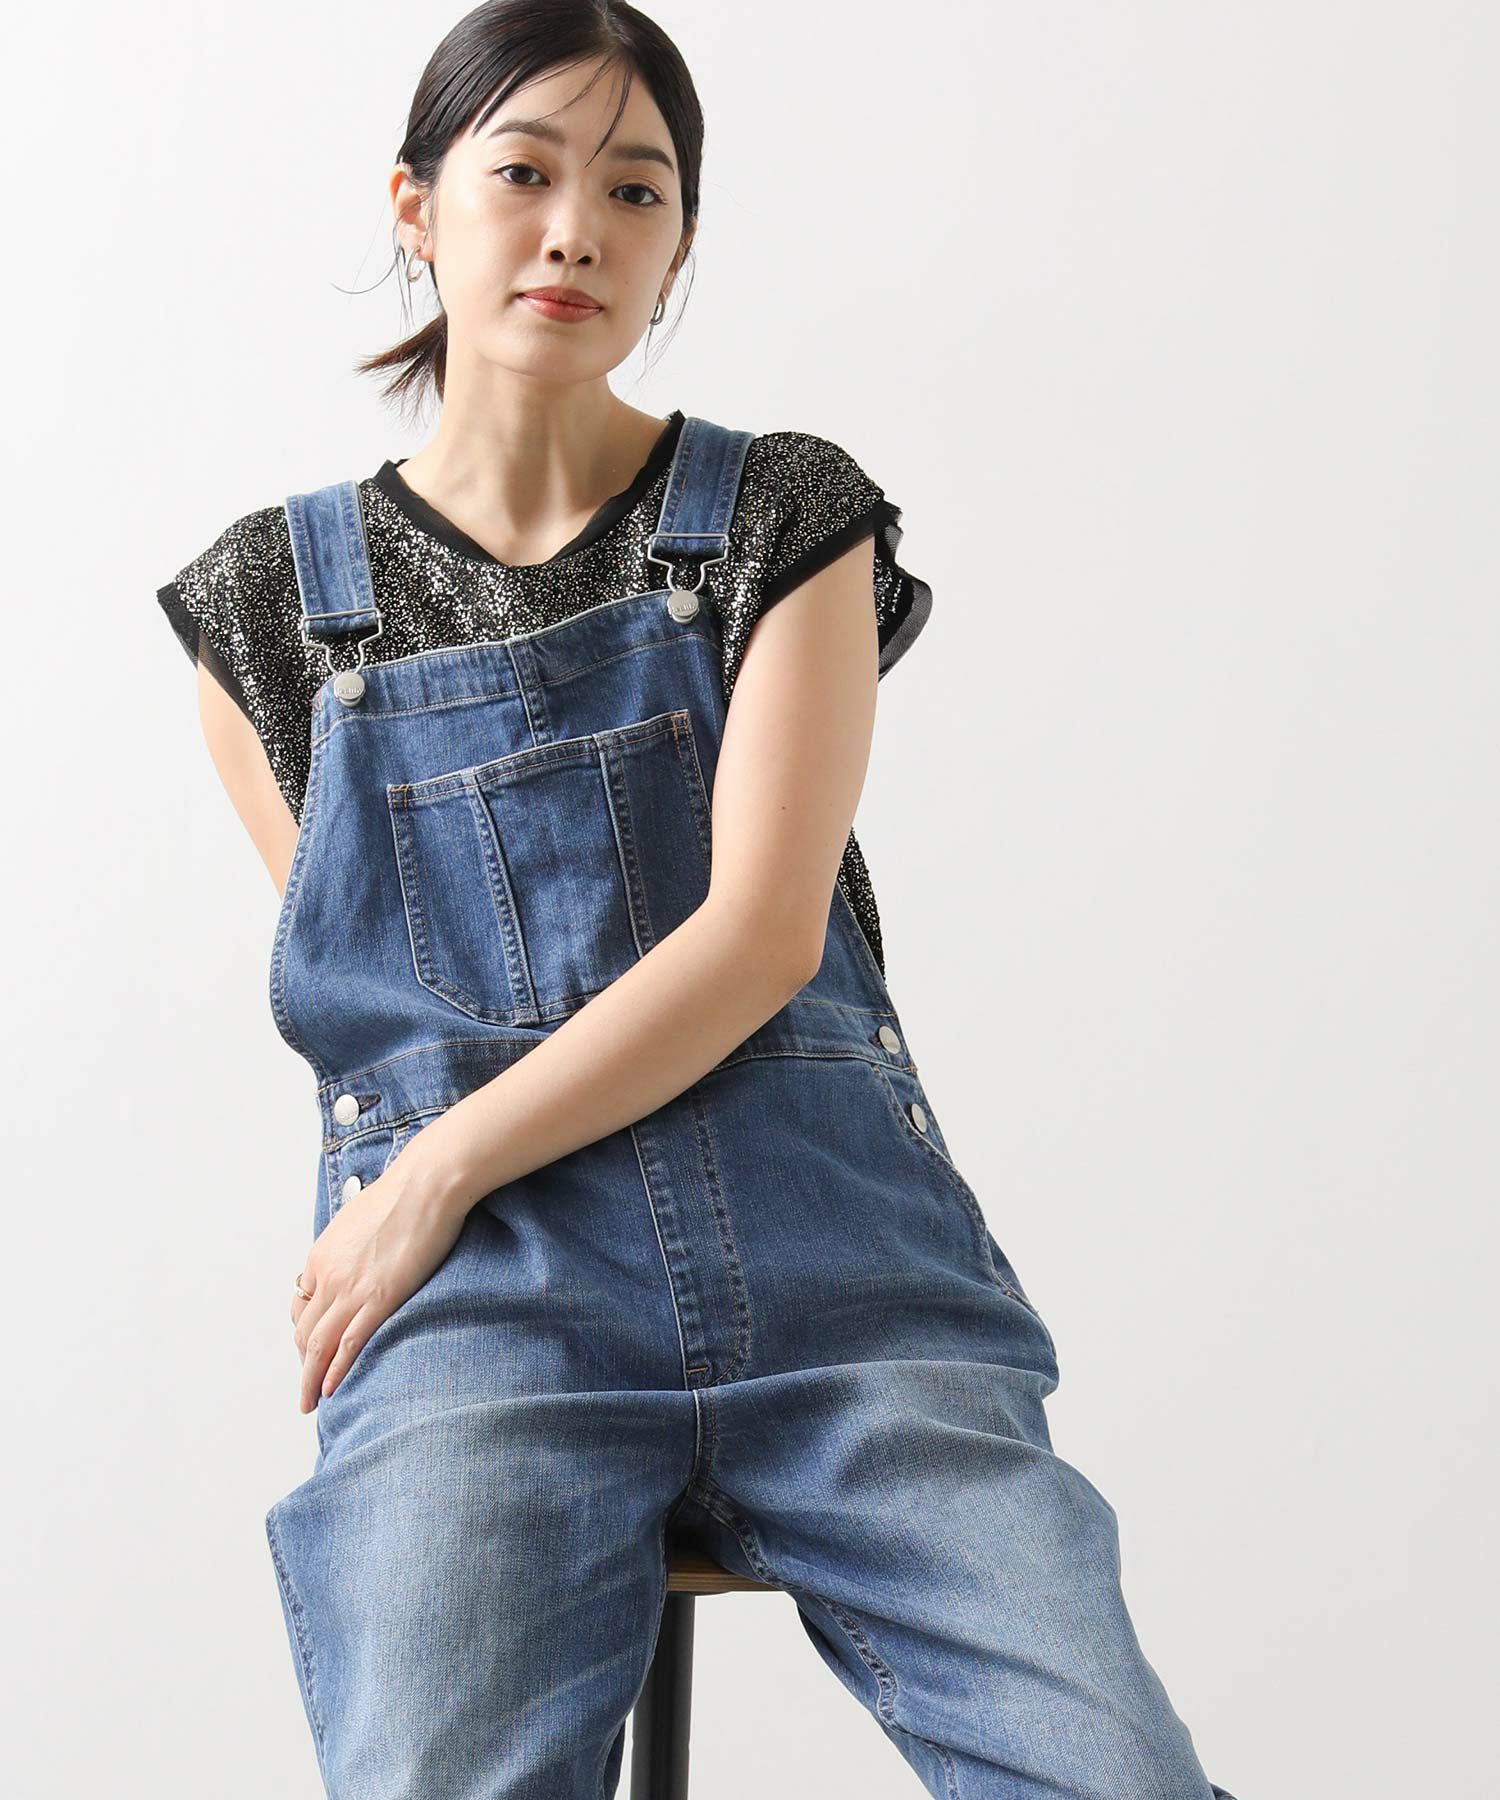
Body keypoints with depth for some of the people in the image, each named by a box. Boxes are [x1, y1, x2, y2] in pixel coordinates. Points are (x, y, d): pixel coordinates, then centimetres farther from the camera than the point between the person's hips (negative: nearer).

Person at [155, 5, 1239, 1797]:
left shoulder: (791, 514, 9)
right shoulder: (270, 597, 14)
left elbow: (764, 932, -3)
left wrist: (438, 1172, -9)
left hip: (837, 1261, 0)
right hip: (485, 1299, 0)